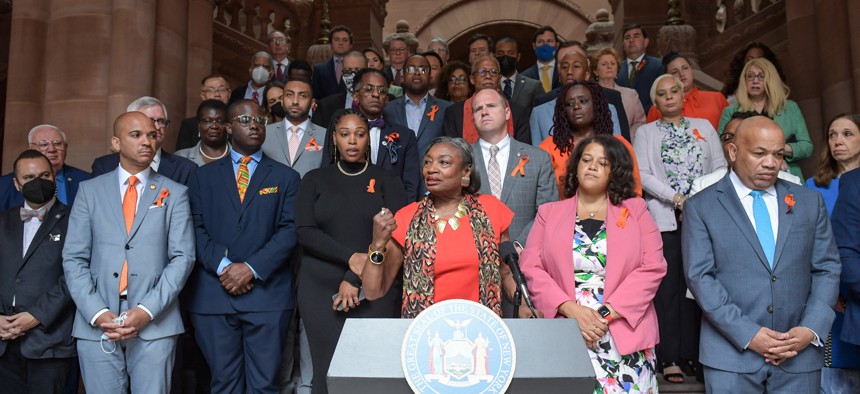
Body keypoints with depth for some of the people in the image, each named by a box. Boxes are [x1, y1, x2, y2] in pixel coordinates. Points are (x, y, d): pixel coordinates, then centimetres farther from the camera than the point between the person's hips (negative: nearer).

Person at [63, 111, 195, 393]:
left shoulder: (175, 193, 6)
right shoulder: (90, 191, 9)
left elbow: (183, 257, -1)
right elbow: (74, 258, 5)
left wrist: (148, 311, -11)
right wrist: (97, 313, -8)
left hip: (155, 324, -1)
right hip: (96, 325, 1)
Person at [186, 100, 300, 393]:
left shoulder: (285, 177, 10)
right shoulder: (203, 176, 13)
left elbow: (289, 230, -1)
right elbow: (196, 228, 3)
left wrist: (252, 268, -12)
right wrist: (223, 267, -12)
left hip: (267, 293, -1)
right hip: (213, 295, 1)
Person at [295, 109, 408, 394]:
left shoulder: (387, 181, 7)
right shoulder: (315, 180, 11)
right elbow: (305, 231, -1)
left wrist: (356, 280, -11)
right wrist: (351, 258, -14)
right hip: (321, 289, 1)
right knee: (327, 371, -1)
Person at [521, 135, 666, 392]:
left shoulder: (635, 210, 9)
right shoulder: (549, 212, 10)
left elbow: (652, 268, -1)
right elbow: (531, 267, 1)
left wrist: (606, 314, -11)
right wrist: (572, 309, -12)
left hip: (624, 337, 0)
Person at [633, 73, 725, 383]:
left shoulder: (703, 127, 16)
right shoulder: (646, 132, 10)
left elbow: (720, 166, 8)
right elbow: (642, 174, -2)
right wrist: (676, 198, -12)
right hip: (665, 218, -2)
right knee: (669, 285, -2)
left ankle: (698, 353, 8)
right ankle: (671, 358, 2)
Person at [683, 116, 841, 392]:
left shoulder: (810, 201, 10)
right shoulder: (701, 207, -1)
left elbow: (827, 269, 8)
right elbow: (699, 276, -8)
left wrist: (811, 330, -6)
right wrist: (747, 334, -14)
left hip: (800, 354, 3)